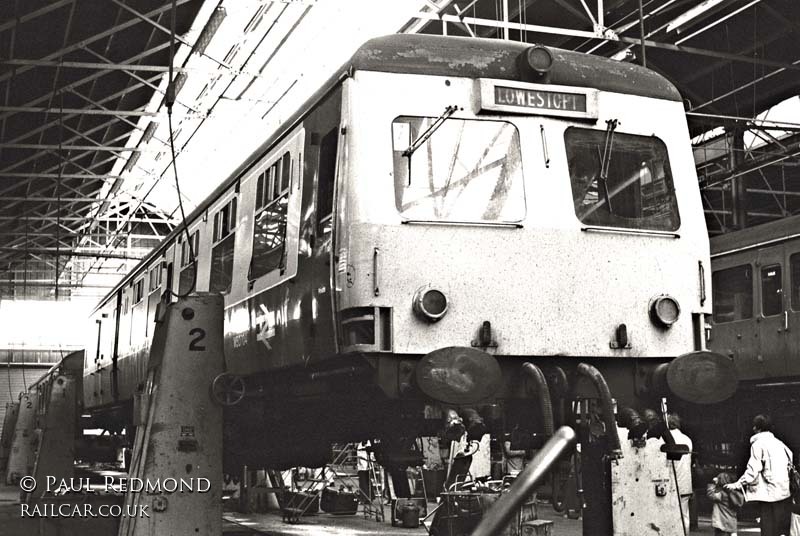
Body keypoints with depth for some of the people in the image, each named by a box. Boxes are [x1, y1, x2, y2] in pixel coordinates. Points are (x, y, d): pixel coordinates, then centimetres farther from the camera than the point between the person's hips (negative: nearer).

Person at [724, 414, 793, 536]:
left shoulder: (758, 444, -7)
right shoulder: (778, 442, 14)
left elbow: (753, 471, -12)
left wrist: (738, 484, -6)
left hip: (769, 493, -6)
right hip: (785, 493, 7)